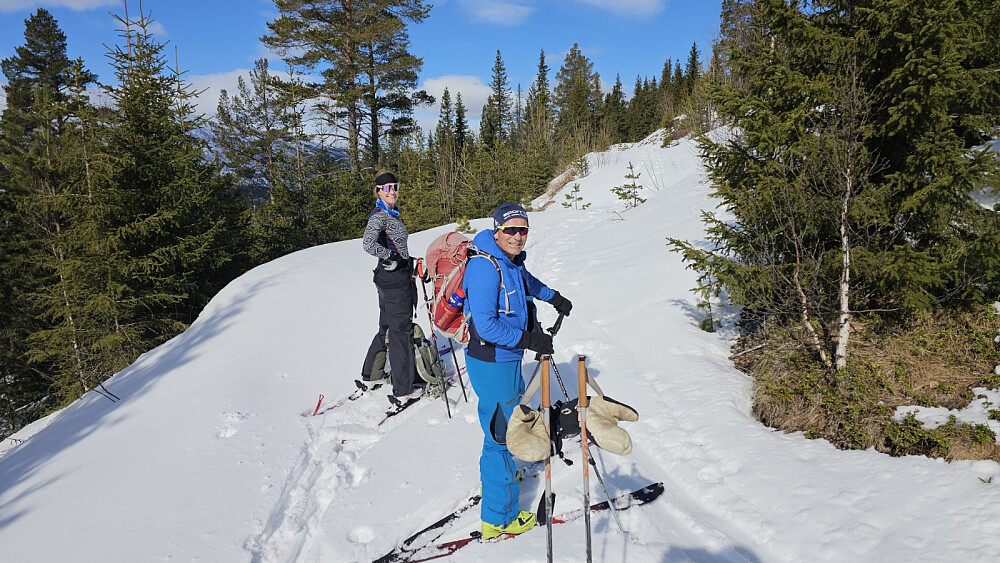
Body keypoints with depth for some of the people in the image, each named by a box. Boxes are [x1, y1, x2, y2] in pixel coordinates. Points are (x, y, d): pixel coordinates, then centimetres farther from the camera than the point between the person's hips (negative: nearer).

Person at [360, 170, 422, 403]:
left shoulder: (393, 214, 14)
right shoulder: (379, 215, -15)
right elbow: (370, 245, -31)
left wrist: (409, 261, 15)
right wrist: (393, 258, -20)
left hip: (399, 278, 10)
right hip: (394, 281, -10)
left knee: (387, 328, 21)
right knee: (400, 332, -2)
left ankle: (370, 374, 36)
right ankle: (403, 389, 7)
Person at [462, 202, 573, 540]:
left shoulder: (512, 262, 5)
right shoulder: (485, 268, -24)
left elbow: (527, 281, 31)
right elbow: (486, 326, -29)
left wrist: (554, 298, 39)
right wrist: (531, 340, -27)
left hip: (507, 359, 10)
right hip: (491, 364, -10)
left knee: (505, 424, 28)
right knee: (501, 434, -1)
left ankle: (495, 473, 52)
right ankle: (498, 518, 13)